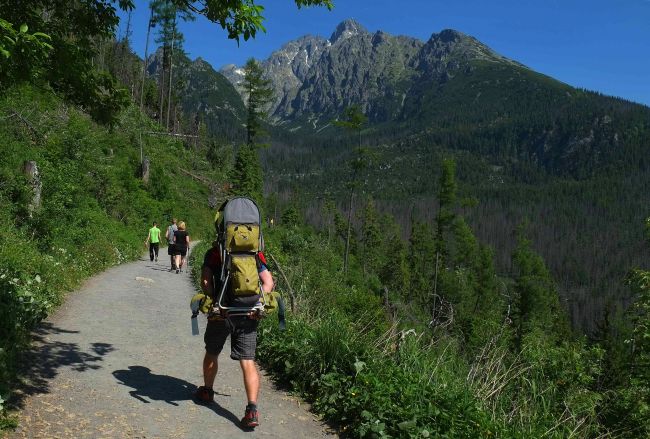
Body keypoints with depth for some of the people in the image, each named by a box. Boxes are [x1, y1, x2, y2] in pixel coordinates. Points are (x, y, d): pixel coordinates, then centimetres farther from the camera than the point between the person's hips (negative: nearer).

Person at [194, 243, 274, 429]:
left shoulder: (214, 253, 3)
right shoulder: (256, 254, 9)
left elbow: (205, 281, -8)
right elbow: (268, 282, 0)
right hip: (248, 315, 1)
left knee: (212, 353, 23)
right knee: (248, 361, 1)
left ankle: (207, 392, 41)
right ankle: (252, 410, -9)